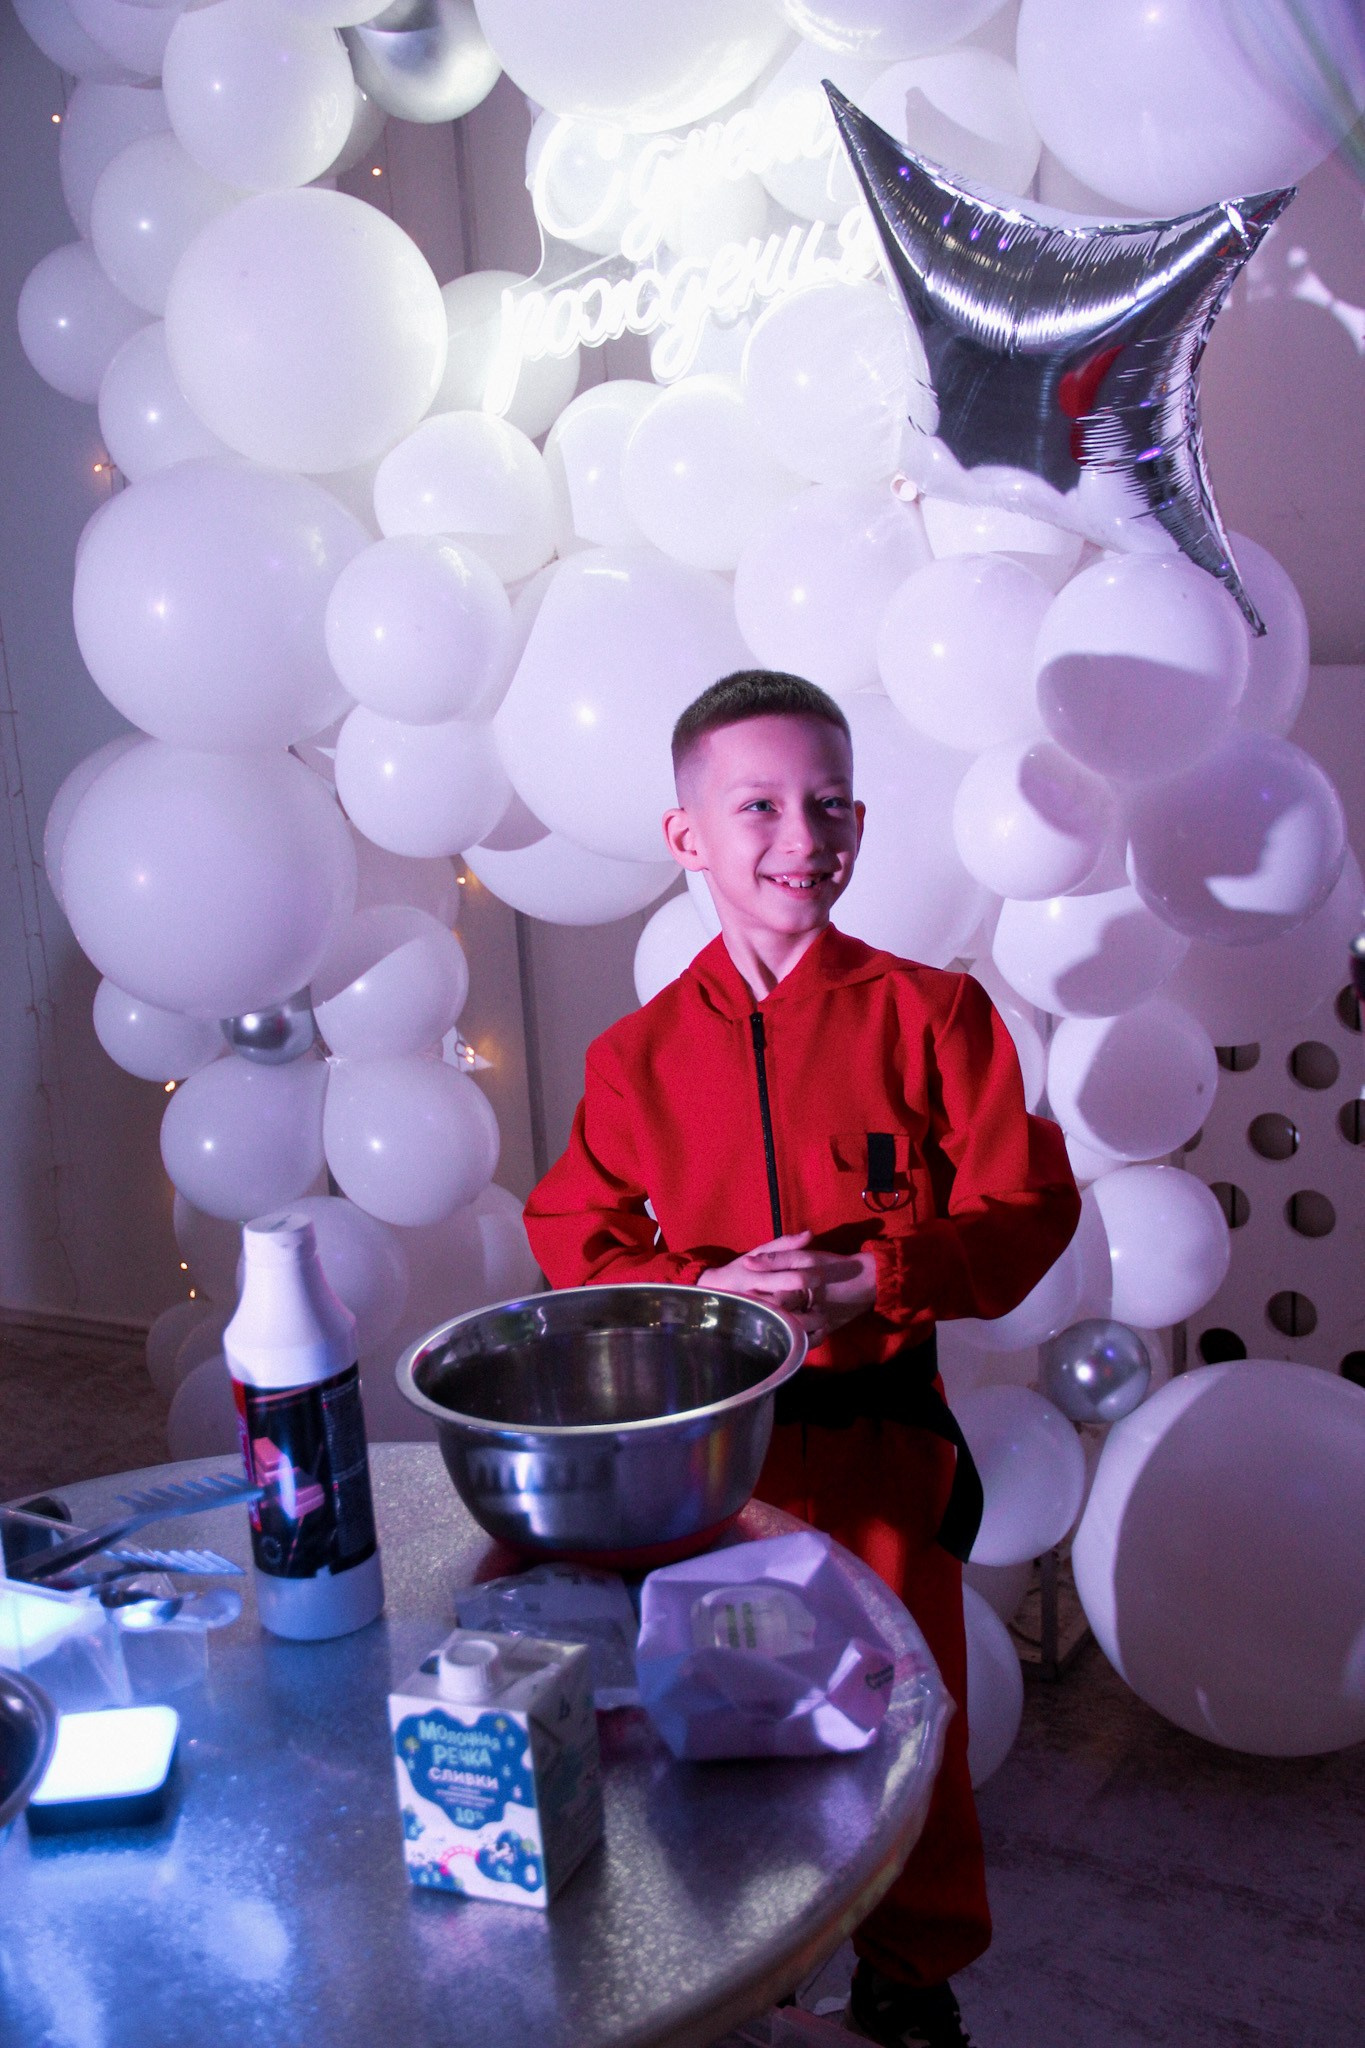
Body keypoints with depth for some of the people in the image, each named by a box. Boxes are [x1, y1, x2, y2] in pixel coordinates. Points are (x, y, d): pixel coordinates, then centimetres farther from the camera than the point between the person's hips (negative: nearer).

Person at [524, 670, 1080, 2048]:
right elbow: (574, 1246, 3)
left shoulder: (928, 1013, -6)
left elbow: (1026, 1207, -5)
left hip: (882, 1429, -1)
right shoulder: (639, 1053, -1)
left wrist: (872, 1278, -19)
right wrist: (703, 1294, -15)